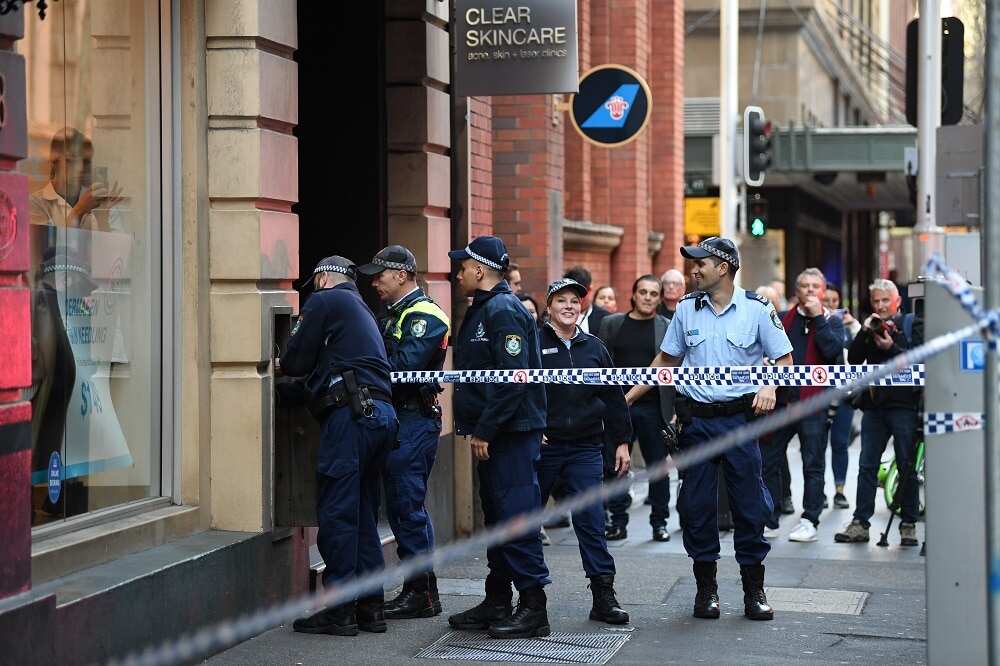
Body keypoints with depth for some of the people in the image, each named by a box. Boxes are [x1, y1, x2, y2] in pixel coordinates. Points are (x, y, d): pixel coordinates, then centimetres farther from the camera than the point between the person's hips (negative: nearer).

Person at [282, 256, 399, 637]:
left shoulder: (324, 301, 2)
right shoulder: (362, 309, 28)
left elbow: (296, 360, -1)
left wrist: (281, 365, 19)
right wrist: (302, 370, 31)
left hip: (351, 412, -9)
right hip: (382, 412, 9)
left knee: (336, 513, -7)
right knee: (363, 513, 12)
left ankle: (339, 611, -8)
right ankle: (370, 607, 13)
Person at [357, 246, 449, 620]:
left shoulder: (425, 316, -11)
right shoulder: (396, 314, 20)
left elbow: (404, 365, -21)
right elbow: (386, 361, 16)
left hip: (415, 418, -10)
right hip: (400, 418, 10)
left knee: (408, 506, -8)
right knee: (401, 505, 11)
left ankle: (422, 593, -4)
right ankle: (418, 590, 17)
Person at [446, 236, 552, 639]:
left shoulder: (504, 311, -15)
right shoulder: (483, 310, 18)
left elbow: (514, 378, -23)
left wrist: (484, 430, -21)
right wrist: (478, 428, 16)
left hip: (513, 434, -11)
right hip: (493, 435, 11)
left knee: (516, 517, -9)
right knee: (497, 518, 14)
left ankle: (533, 609, -6)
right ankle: (497, 603, 21)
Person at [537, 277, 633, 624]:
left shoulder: (594, 348, 11)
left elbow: (613, 398, 14)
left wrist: (622, 441, 10)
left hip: (586, 449, 2)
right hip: (542, 446, -2)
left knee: (591, 520, -4)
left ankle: (603, 595, -2)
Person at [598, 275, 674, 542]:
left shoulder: (668, 328, 3)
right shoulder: (611, 324, 7)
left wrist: (677, 410, -6)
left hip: (654, 408, -1)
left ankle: (659, 522, 15)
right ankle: (618, 522, 11)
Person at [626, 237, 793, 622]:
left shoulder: (757, 309, -3)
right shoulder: (687, 309, 6)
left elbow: (784, 359, 2)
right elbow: (666, 360, 15)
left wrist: (770, 387, -17)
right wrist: (627, 397, 12)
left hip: (740, 417, -3)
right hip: (696, 419, 3)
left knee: (749, 504, -1)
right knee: (696, 505, 4)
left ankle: (754, 590, 8)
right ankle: (706, 588, 14)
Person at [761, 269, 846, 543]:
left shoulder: (832, 322, 5)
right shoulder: (783, 320, 12)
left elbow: (832, 349, -14)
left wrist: (818, 317, -12)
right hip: (781, 399, 3)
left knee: (813, 465, 2)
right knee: (769, 461, 4)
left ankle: (809, 521, 7)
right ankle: (768, 521, 12)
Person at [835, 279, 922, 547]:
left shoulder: (912, 325, 4)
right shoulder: (871, 327, 15)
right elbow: (853, 359, 6)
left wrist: (892, 348, -16)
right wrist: (864, 332, -6)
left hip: (904, 404, -4)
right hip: (874, 404, 4)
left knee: (907, 467, 1)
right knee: (867, 466, 2)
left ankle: (908, 525, 6)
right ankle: (860, 523, 3)